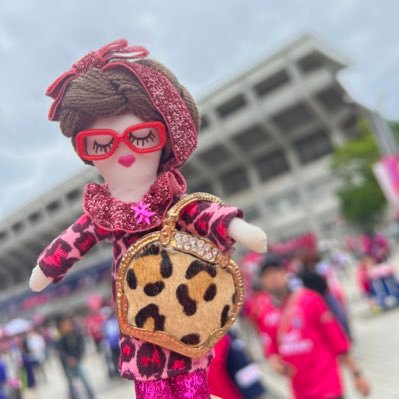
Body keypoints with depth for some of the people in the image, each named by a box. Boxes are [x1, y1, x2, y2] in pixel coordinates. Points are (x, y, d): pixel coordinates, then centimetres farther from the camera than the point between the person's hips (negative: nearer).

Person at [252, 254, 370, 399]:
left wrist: (356, 374, -4)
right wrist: (274, 361, -10)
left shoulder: (309, 299, -12)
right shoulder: (261, 310, -3)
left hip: (327, 385, -4)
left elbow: (336, 338, -7)